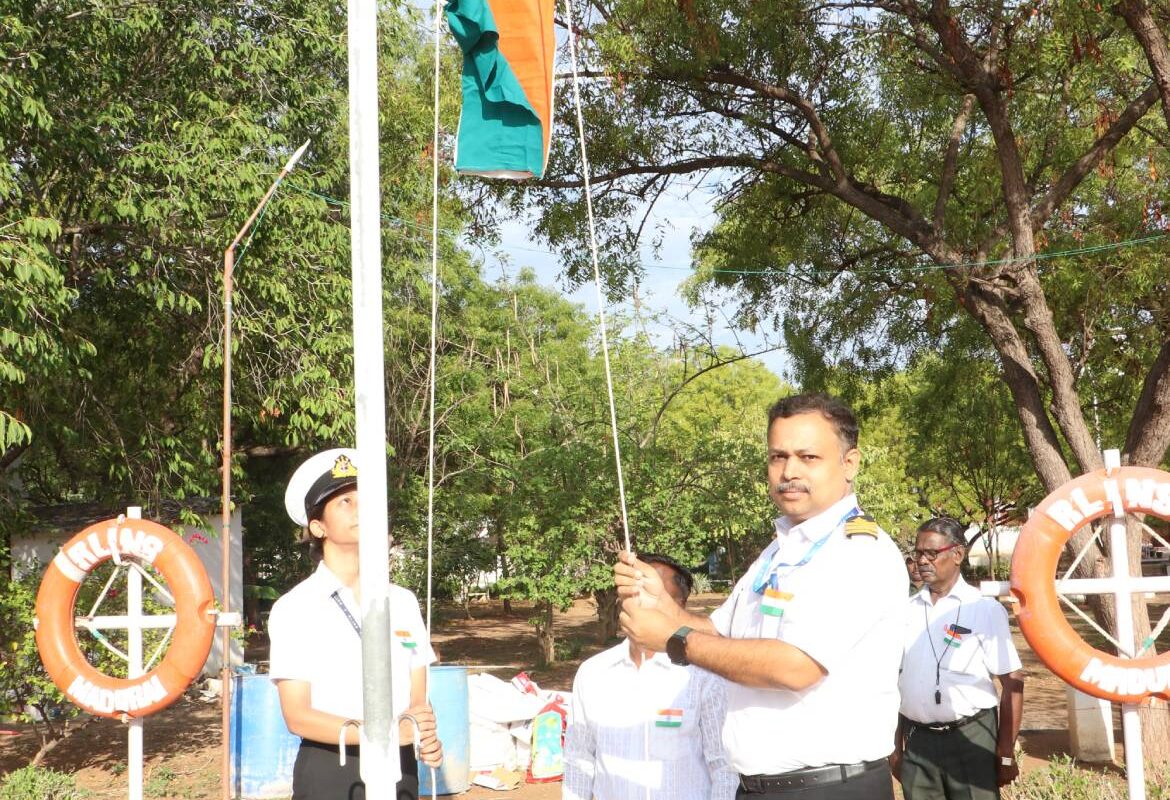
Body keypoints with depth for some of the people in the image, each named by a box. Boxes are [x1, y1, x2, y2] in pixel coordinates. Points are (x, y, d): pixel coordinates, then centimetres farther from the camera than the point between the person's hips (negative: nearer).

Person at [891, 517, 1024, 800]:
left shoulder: (985, 609, -6)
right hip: (917, 741, 4)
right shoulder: (906, 610, 6)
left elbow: (1012, 682, -5)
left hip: (970, 738, -4)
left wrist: (1006, 754, -6)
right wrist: (897, 748, 13)